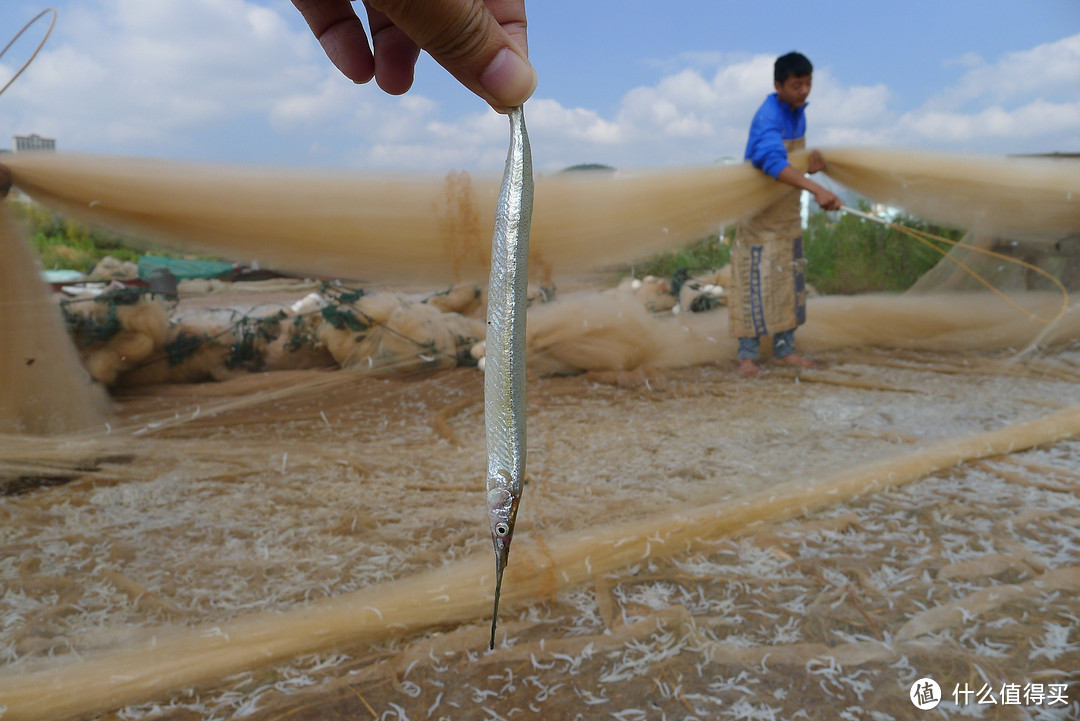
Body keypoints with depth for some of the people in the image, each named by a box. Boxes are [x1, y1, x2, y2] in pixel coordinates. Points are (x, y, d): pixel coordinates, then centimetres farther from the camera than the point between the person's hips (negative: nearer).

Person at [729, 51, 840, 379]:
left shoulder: (798, 112, 6)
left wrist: (811, 163, -6)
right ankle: (748, 354, 0)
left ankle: (784, 349, 19)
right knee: (755, 279, -7)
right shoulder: (768, 117, -22)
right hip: (760, 210, -8)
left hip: (787, 211, 8)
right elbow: (773, 161, -40)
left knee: (789, 278, 10)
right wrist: (817, 189, -50)